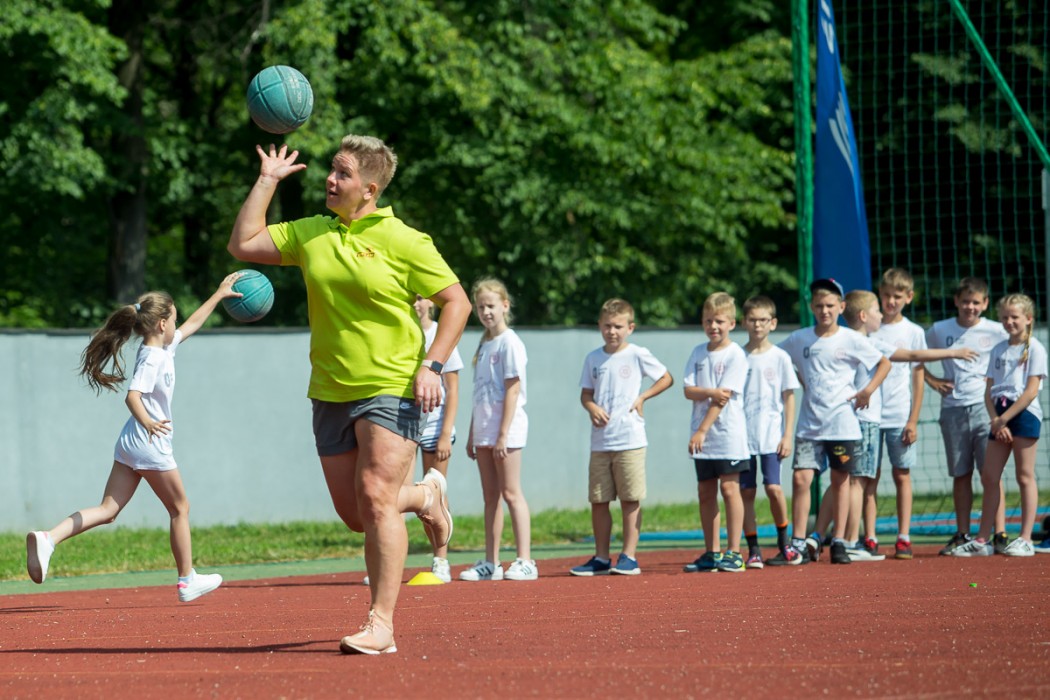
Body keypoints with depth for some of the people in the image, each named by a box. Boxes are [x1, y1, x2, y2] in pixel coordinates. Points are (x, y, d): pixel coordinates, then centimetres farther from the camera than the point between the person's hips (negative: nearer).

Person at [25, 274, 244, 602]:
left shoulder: (164, 348, 13)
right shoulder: (152, 358, -15)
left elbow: (192, 325, 29)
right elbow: (133, 395, -27)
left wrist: (219, 294, 34)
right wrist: (147, 422, -44)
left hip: (130, 442, 9)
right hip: (150, 444, -9)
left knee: (108, 510, 0)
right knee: (180, 508, 8)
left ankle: (48, 538, -18)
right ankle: (187, 580, 18)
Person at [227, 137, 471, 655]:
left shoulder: (402, 241, -6)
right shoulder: (310, 234, 10)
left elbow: (457, 302, -3)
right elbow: (242, 244, 9)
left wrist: (432, 365, -13)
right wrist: (267, 181, 9)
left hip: (391, 390, -6)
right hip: (331, 394, 6)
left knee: (375, 499, -17)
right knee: (355, 514, 9)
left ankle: (381, 625, -15)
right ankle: (425, 496, 40)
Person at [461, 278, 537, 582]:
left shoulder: (509, 342, -8)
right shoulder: (484, 345, 17)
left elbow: (512, 390, -14)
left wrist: (503, 434, -18)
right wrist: (472, 434, 17)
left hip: (506, 426, -8)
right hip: (484, 430, 8)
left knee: (511, 493, -8)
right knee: (490, 497, 8)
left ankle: (525, 561, -7)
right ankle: (491, 563, 9)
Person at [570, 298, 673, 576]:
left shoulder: (638, 355, -1)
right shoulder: (593, 359, 10)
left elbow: (666, 378, 7)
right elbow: (585, 394, 13)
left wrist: (643, 397, -4)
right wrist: (592, 407, -8)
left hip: (630, 439, -4)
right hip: (600, 441, 4)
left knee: (630, 500, -2)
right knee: (598, 501, 6)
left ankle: (629, 557, 3)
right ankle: (601, 558, 15)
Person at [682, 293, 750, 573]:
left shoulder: (736, 355, -6)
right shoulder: (699, 353, 12)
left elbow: (724, 397, -12)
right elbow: (689, 390, 3)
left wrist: (702, 430, -16)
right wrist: (711, 392, -17)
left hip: (728, 434, -6)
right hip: (702, 436, 6)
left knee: (729, 487, -8)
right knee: (705, 492, 7)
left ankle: (733, 553, -6)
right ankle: (712, 553, 13)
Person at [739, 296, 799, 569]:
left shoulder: (779, 357, 3)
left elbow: (789, 398, 4)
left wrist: (788, 436, -2)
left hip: (771, 436, -2)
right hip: (742, 434, 2)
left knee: (773, 487, -12)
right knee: (746, 491, 0)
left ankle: (783, 538, 10)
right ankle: (753, 549, 5)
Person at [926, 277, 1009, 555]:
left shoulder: (995, 331, 0)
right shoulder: (939, 331, 6)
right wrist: (931, 380, 8)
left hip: (984, 406, -2)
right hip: (953, 409, 3)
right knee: (960, 475, 7)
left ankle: (1000, 534, -8)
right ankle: (962, 535, 14)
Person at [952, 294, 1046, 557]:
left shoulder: (1034, 349, -4)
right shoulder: (998, 350, 15)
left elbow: (1031, 390, -11)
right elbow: (989, 390, 11)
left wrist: (1003, 419, -13)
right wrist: (995, 420, -5)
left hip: (1024, 414, -7)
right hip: (1000, 417, 7)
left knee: (1025, 477, -3)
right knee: (989, 477, 5)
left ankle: (1026, 540, -2)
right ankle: (982, 540, 8)